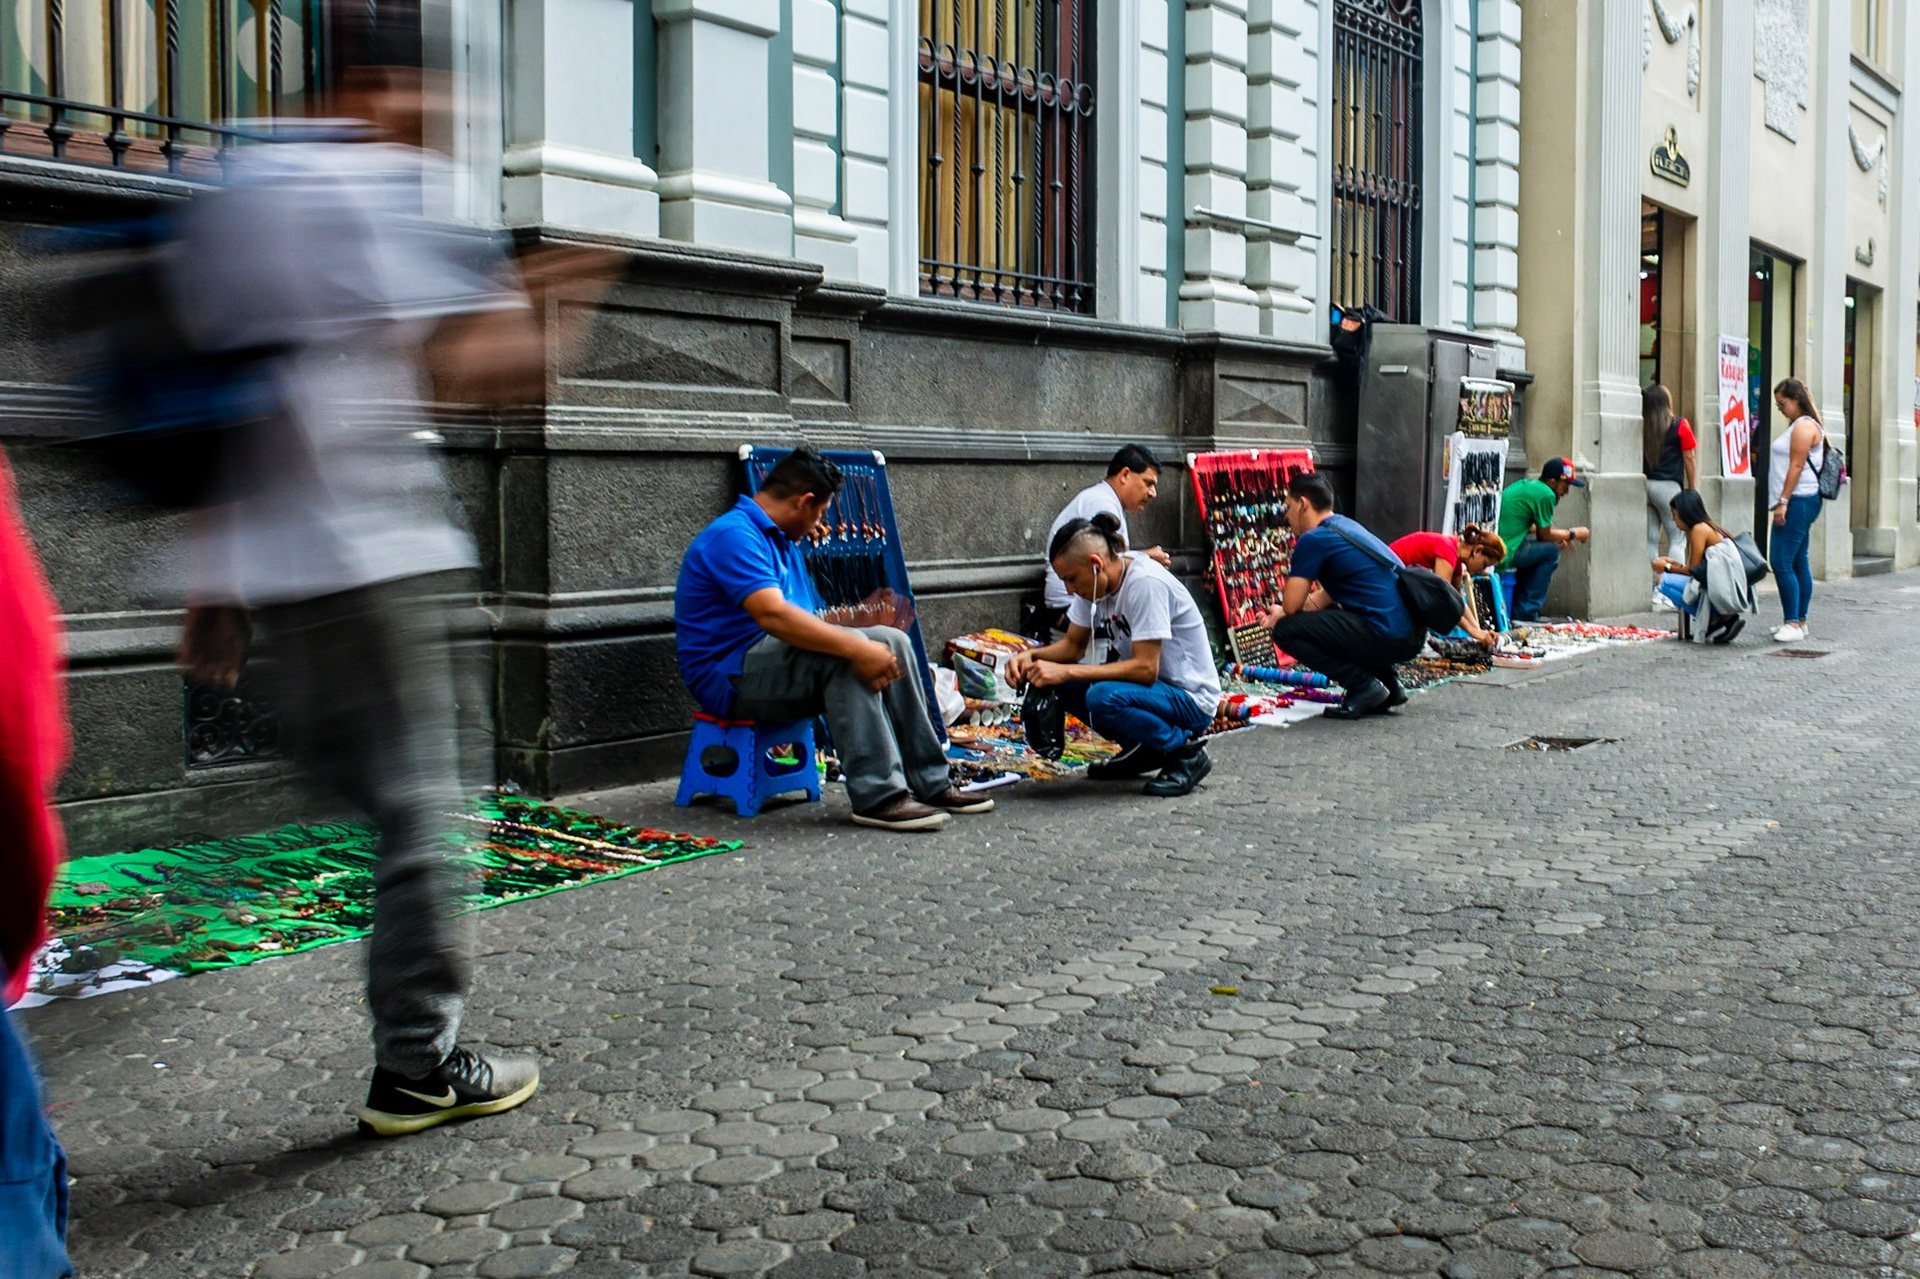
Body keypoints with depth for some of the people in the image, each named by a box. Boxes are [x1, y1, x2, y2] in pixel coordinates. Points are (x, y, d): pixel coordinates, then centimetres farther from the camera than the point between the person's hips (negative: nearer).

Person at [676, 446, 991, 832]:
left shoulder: (783, 543, 19)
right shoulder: (734, 536, -15)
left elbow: (808, 622, 16)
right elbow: (772, 614, -30)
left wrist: (867, 647, 1)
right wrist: (857, 649, -33)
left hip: (777, 661, 10)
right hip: (730, 676, -10)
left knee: (891, 641, -4)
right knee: (842, 654, -31)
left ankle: (929, 783, -4)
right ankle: (877, 795, -29)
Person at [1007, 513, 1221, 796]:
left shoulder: (1146, 583, -26)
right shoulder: (1096, 580, -2)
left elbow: (1145, 669, -30)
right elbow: (1074, 645, 8)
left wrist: (1066, 671, -31)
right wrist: (1031, 656, -13)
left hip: (1191, 700, -8)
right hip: (1149, 684, 9)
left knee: (1103, 697, -34)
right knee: (1051, 682, -7)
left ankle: (1186, 754, -10)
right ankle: (1139, 749, 8)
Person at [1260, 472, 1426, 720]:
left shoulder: (1313, 539, -8)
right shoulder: (1347, 526, 19)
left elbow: (1292, 605, -9)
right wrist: (1282, 613, 25)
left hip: (1388, 637, -9)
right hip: (1413, 635, 9)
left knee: (1286, 631, -4)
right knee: (1326, 619, 32)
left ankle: (1365, 687, -4)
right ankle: (1388, 684, 17)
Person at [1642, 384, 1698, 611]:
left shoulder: (1642, 427, 4)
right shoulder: (1679, 426, -3)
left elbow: (1637, 458, 4)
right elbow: (1689, 459, -1)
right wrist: (1691, 490, 7)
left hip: (1644, 485, 4)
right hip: (1668, 487, -4)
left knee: (1650, 540, 8)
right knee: (1677, 539, 1)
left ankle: (1652, 593, 9)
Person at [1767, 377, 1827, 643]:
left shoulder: (1804, 426, -11)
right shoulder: (1798, 426, 20)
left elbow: (1796, 466, -17)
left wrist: (1783, 502, -20)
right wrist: (1783, 502, 18)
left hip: (1798, 501, -11)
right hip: (1797, 503, 11)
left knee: (1782, 562, -13)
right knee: (1798, 563, 11)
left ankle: (1793, 623, -12)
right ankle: (1799, 621, 15)